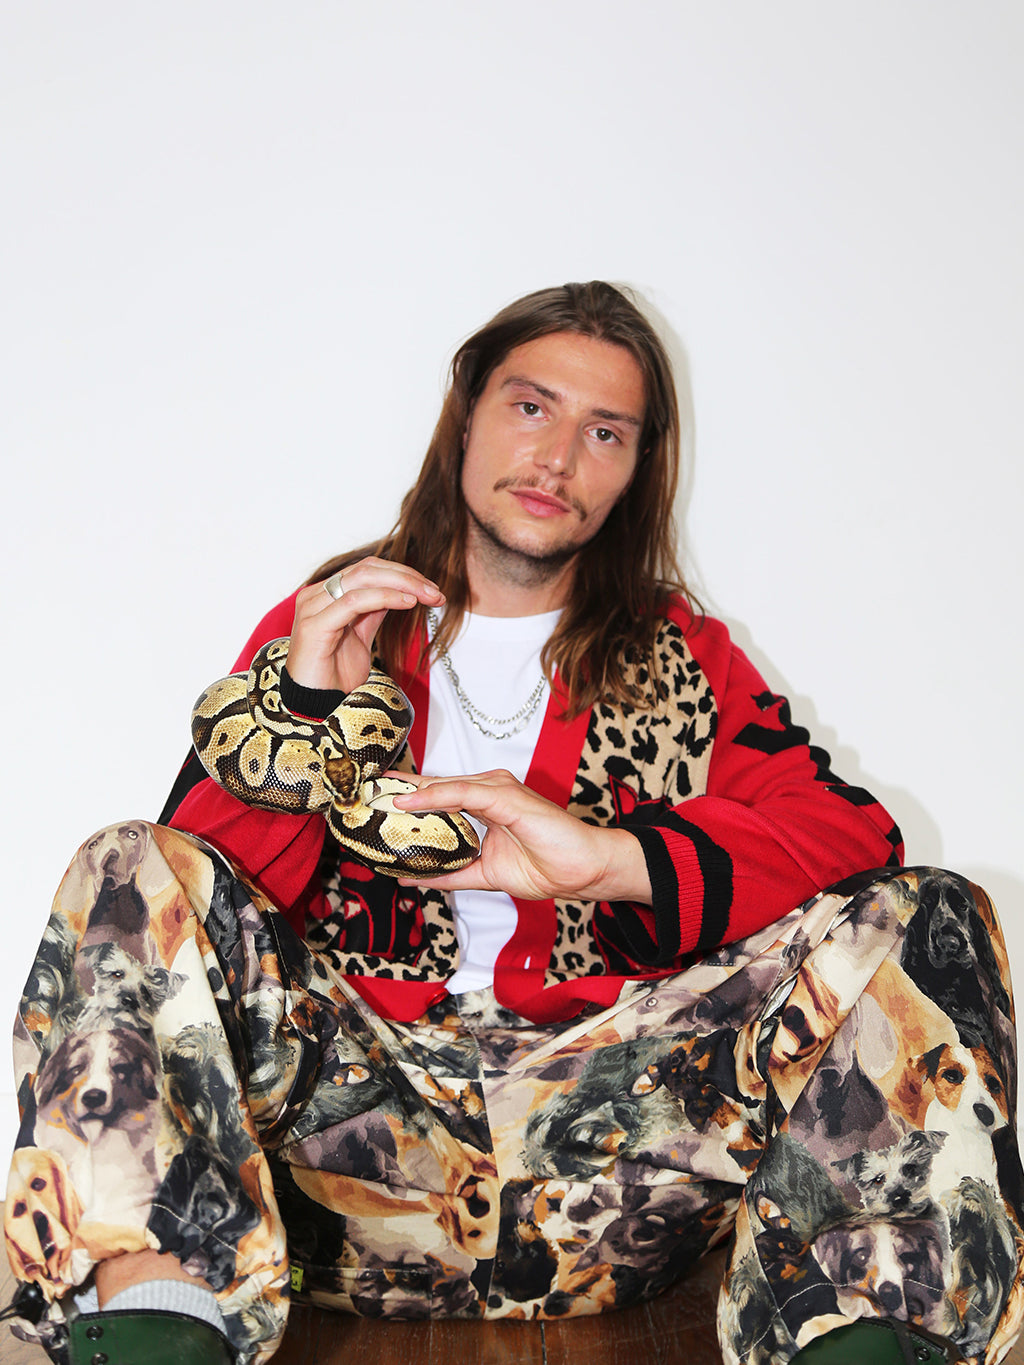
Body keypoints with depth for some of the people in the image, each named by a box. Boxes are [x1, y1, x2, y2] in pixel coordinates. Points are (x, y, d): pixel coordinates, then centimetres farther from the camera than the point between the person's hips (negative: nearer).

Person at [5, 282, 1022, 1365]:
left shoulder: (684, 658, 18)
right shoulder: (317, 635, 17)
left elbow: (854, 836, 0)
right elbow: (190, 912, 7)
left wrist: (610, 858, -16)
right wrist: (309, 718, -9)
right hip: (354, 1097, 0)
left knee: (923, 915, -18)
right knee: (128, 876, -22)